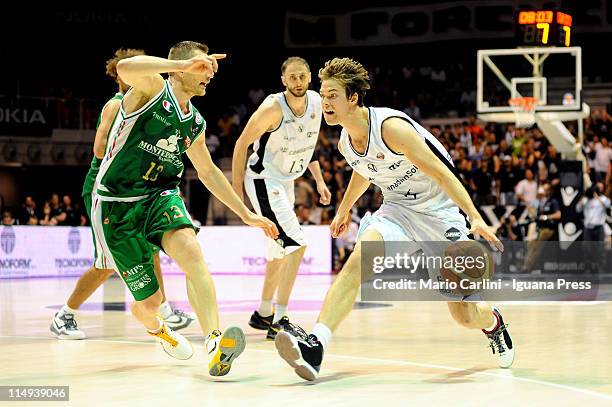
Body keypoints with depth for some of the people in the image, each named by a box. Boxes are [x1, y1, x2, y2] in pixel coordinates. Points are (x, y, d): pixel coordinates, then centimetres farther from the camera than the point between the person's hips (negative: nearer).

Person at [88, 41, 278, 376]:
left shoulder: (195, 123, 12)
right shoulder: (153, 89, -9)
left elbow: (208, 171, 27)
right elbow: (125, 67, -33)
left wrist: (247, 215, 28)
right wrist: (183, 64, -35)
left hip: (160, 196, 5)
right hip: (115, 206, -5)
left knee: (190, 249, -30)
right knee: (149, 300, 0)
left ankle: (214, 343, -43)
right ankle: (154, 327, 42)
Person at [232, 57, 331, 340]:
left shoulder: (316, 102, -2)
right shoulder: (273, 108, -22)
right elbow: (242, 144, -14)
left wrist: (319, 180, 13)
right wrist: (236, 188, -14)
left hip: (287, 182, 8)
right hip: (263, 181, -8)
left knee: (280, 251, 17)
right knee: (296, 244, -20)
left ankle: (263, 314, 34)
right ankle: (279, 321, -19)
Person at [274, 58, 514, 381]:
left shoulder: (390, 127, -25)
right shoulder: (346, 143, -2)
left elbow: (440, 171, -25)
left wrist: (476, 219, -31)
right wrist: (344, 209, 35)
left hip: (439, 214, -5)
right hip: (397, 210, 5)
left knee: (465, 316, 0)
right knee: (358, 260, -27)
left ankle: (493, 322, 38)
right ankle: (315, 344, -37)